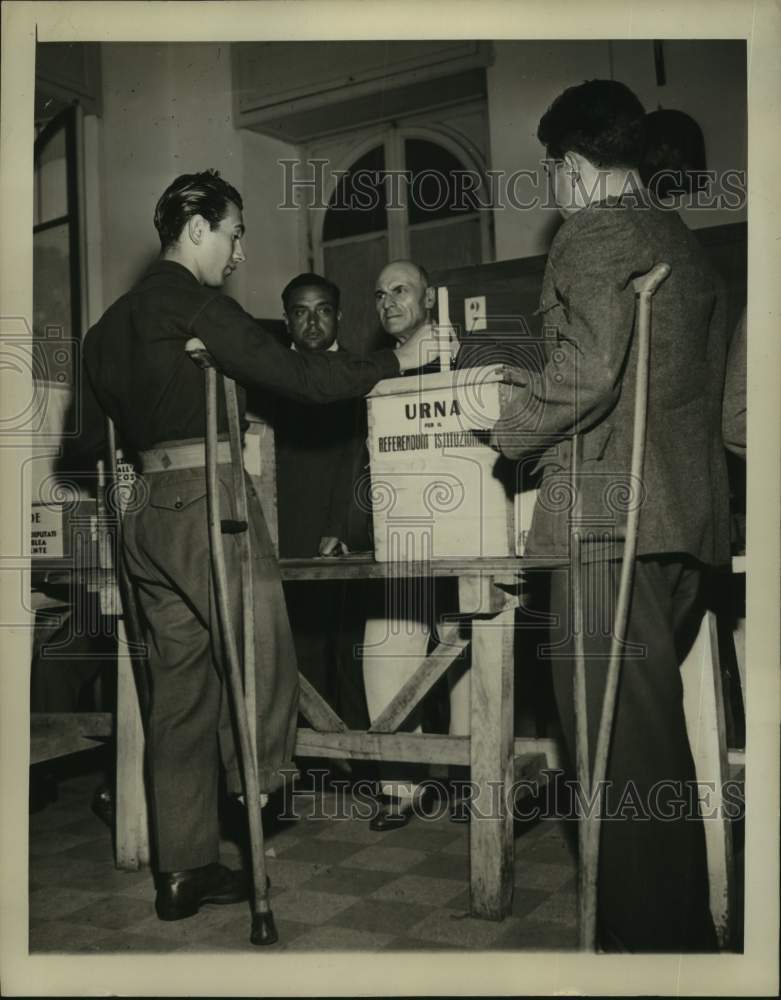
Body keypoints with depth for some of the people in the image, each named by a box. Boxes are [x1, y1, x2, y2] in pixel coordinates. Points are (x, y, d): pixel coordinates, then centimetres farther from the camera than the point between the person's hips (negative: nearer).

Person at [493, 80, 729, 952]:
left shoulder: (592, 235, -4)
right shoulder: (686, 244, 21)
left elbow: (587, 369, -18)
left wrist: (513, 429, 0)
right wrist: (542, 386, 29)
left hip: (611, 515, -9)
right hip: (690, 514, 9)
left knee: (619, 742, -5)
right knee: (658, 732, 16)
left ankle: (645, 939, 2)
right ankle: (684, 927, 26)